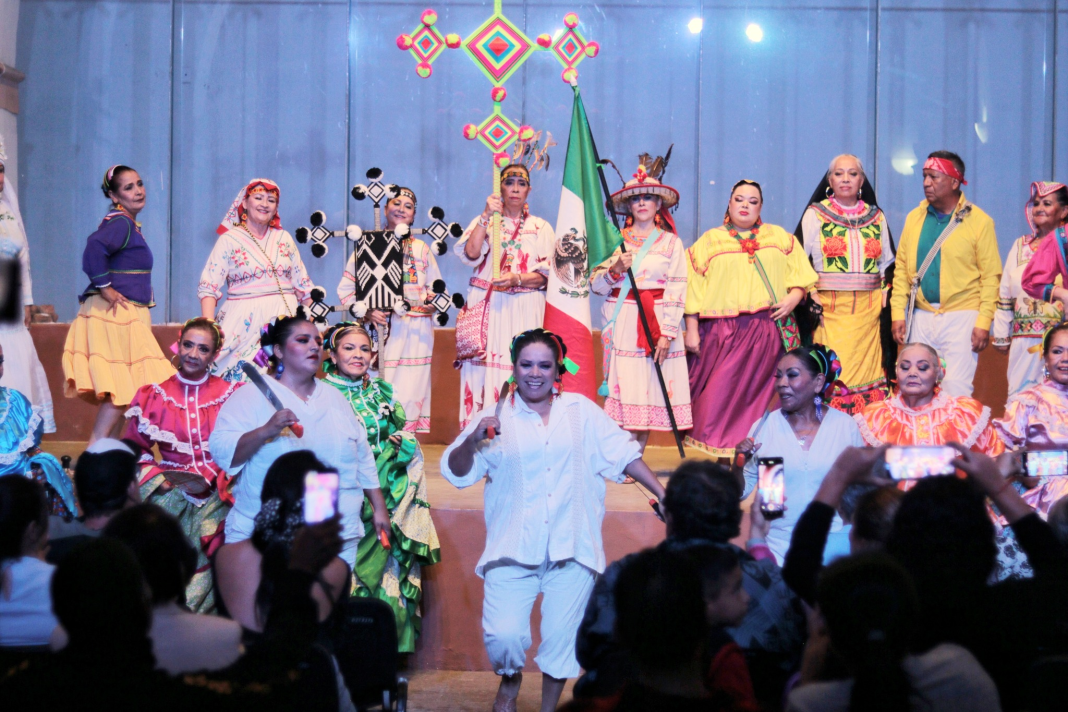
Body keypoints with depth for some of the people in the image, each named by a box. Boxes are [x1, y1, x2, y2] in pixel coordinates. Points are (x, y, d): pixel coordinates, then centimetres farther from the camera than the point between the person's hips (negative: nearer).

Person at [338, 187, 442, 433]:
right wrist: (366, 311, -10)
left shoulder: (421, 249, 17)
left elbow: (438, 290, 16)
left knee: (410, 390, -5)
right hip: (378, 328, -2)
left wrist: (431, 301, -7)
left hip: (415, 331, 2)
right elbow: (345, 288, 5)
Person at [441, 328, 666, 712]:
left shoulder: (581, 410, 10)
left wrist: (663, 494, 9)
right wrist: (472, 441, -17)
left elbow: (623, 452, 14)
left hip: (571, 548, 2)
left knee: (563, 637, 1)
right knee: (503, 635, -12)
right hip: (513, 550, -1)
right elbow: (457, 472, 3)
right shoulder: (496, 417, 4)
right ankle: (510, 679, 21)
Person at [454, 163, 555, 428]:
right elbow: (471, 254, -5)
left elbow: (546, 275, 4)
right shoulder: (483, 222, 15)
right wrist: (487, 216, -11)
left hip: (524, 310, 0)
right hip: (485, 309, 0)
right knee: (483, 373, -9)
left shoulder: (541, 228, 14)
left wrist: (517, 279, -14)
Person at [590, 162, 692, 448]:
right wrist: (614, 271, -12)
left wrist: (667, 333, -10)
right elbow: (595, 285, 8)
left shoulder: (671, 242, 6)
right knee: (622, 388, -6)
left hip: (656, 321, -1)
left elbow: (676, 290, -1)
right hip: (621, 323, 1)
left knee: (649, 392, -2)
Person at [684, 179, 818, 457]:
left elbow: (800, 274, 12)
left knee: (757, 391, -2)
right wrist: (691, 330, -2)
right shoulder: (710, 241, 10)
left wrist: (793, 298, -7)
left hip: (768, 328, 1)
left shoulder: (779, 237, 16)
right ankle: (721, 459, -2)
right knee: (721, 393, -7)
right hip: (722, 330, -1)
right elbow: (693, 288, 5)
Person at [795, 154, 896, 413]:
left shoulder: (876, 217, 14)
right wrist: (809, 294, -7)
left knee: (866, 371, -3)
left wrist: (886, 293, 8)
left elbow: (889, 262, 22)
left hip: (868, 311, 3)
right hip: (829, 309, -3)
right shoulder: (815, 214, 6)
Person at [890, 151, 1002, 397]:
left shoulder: (979, 221, -3)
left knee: (956, 389, -8)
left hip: (961, 316, -4)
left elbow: (991, 276, -4)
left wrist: (984, 321, -10)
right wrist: (898, 312, 0)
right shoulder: (914, 218, 8)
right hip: (921, 318, 4)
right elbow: (901, 268, 8)